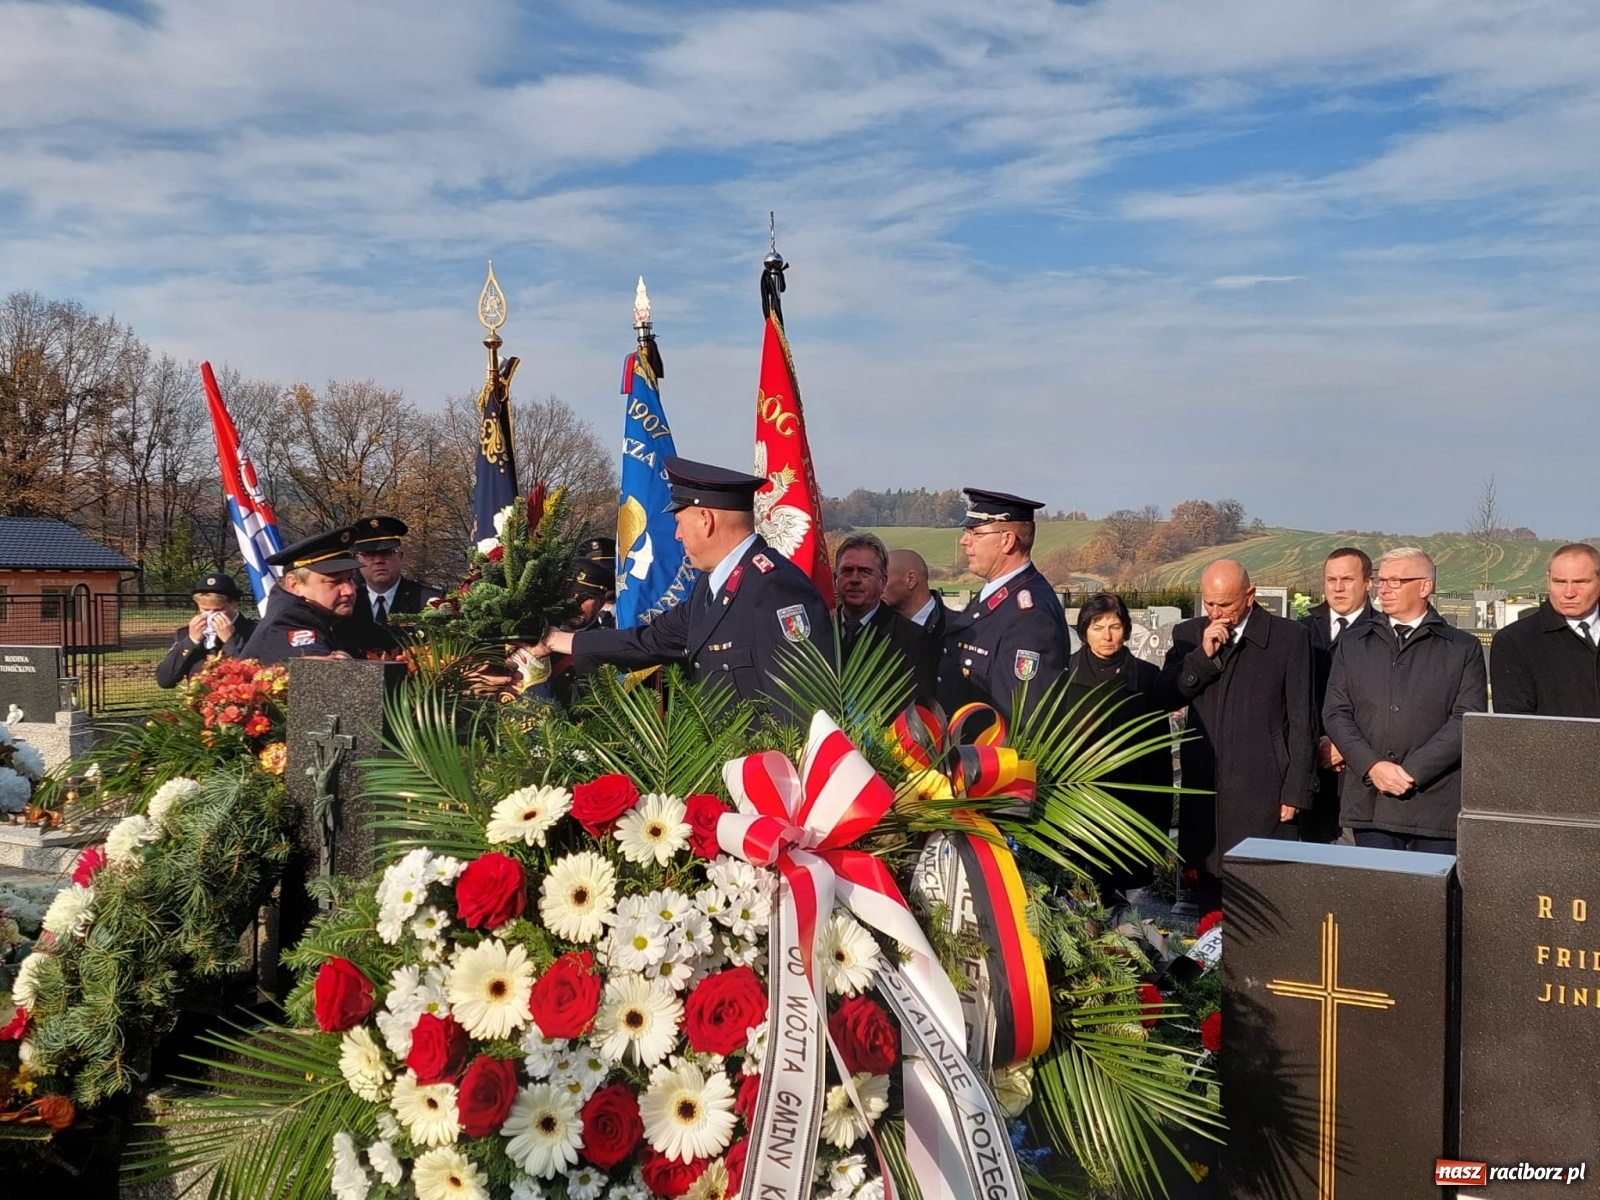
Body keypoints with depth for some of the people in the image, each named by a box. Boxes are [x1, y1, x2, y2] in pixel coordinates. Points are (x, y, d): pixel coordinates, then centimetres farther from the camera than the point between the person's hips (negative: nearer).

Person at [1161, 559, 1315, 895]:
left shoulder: (1290, 636, -1)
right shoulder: (1188, 635, 11)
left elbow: (1301, 721, -1)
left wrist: (1295, 791, -4)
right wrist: (1203, 655, -9)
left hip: (1264, 790, -3)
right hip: (1205, 789, 3)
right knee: (1209, 886, 7)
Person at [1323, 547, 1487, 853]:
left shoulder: (1463, 648, 6)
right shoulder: (1353, 643, 13)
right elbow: (1335, 713, 7)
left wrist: (1412, 770, -12)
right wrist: (1372, 766, -8)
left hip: (1436, 804, -2)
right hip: (1369, 802, 2)